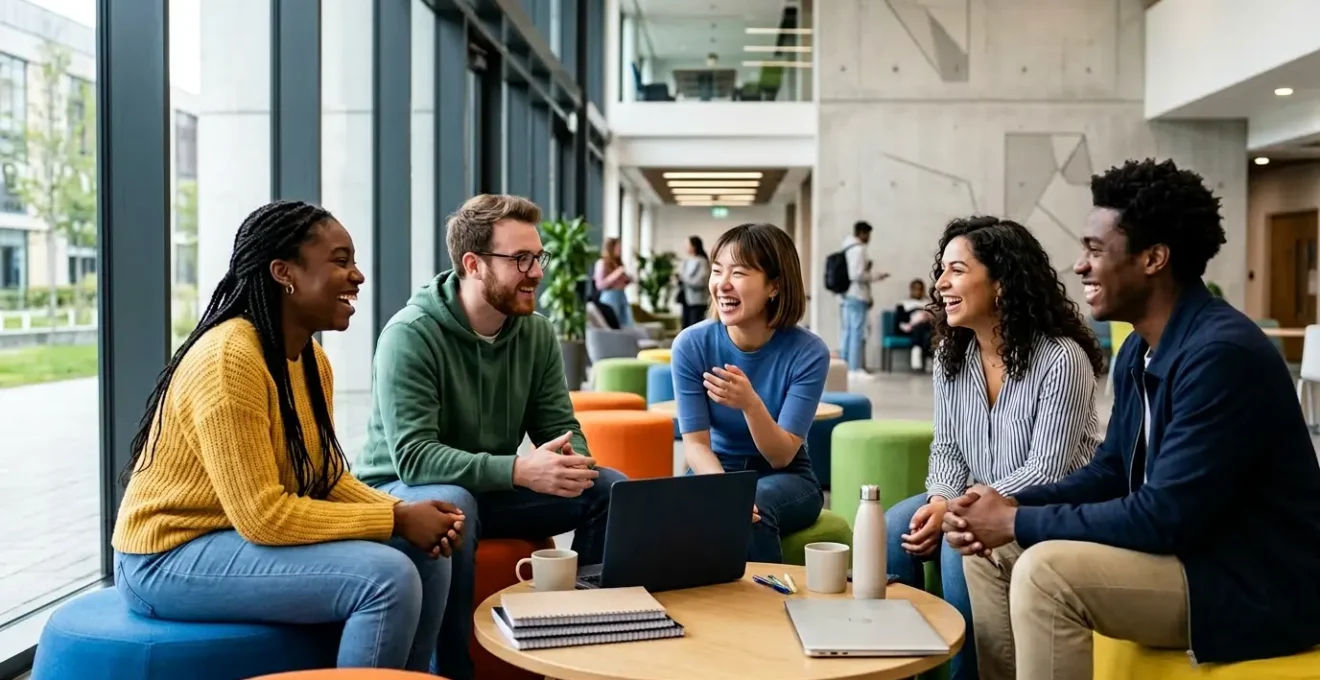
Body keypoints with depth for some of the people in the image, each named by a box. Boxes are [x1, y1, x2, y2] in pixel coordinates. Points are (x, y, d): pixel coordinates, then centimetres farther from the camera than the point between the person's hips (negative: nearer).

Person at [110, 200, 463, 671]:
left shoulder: (313, 360, 3)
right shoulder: (229, 357, -24)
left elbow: (328, 477, 7)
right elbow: (262, 514, -27)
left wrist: (405, 512, -12)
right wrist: (395, 521, -22)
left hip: (245, 536, 9)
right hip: (172, 558, -9)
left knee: (426, 556, -2)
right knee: (387, 577, -23)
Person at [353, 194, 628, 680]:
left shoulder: (537, 333, -4)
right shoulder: (411, 334, -22)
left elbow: (561, 429, -1)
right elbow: (413, 456, -30)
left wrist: (569, 461, -27)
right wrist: (520, 470, -40)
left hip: (493, 488, 6)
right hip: (402, 489, -5)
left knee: (611, 488, -12)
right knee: (451, 504, -39)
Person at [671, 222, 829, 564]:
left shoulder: (808, 352, -18)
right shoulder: (691, 345, -13)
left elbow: (781, 456, -18)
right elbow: (695, 443, -13)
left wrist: (750, 403, -38)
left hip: (785, 480, -1)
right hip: (717, 472, 1)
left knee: (750, 512, -34)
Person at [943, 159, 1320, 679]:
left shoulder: (1221, 353, -24)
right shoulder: (1138, 351, 6)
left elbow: (1165, 517, -27)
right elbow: (1111, 471, 12)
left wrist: (1019, 523, -19)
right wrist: (1011, 507, -6)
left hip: (1256, 587, -9)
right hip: (1187, 549, 10)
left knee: (1045, 571, -28)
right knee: (991, 547, 5)